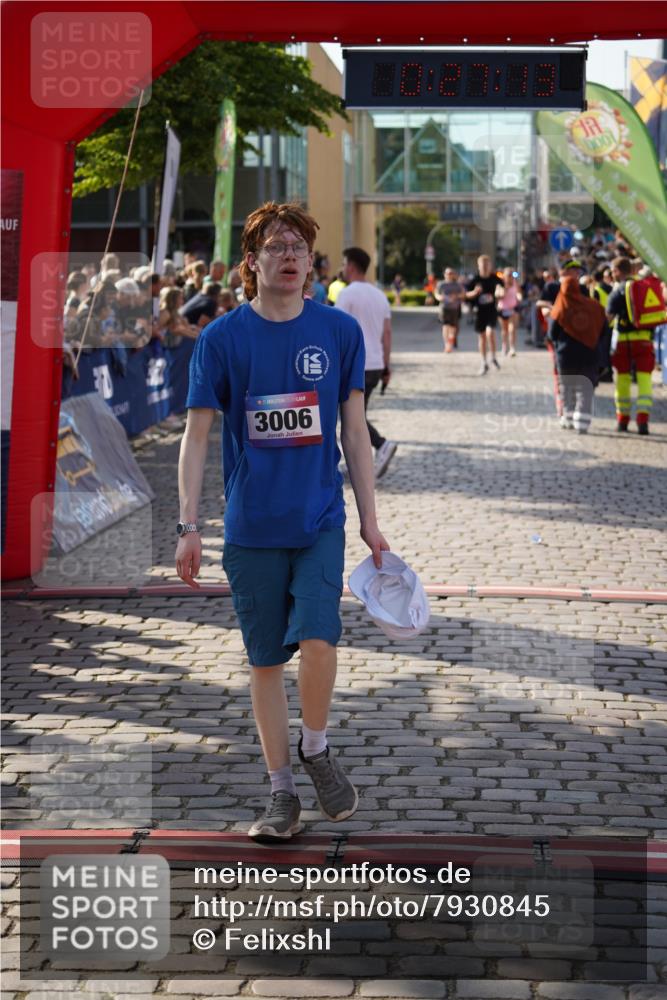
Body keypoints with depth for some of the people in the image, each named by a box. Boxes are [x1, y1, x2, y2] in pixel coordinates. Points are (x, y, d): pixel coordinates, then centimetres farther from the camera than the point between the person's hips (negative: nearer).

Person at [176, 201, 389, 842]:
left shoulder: (340, 331, 1)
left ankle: (316, 748, 12)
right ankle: (281, 792, 19)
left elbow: (354, 431, 7)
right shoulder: (221, 338, -3)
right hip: (251, 527, 0)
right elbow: (197, 435, 0)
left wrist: (370, 521, 6)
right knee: (266, 658, 6)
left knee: (317, 641, -16)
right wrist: (189, 526, -5)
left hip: (320, 522, 0)